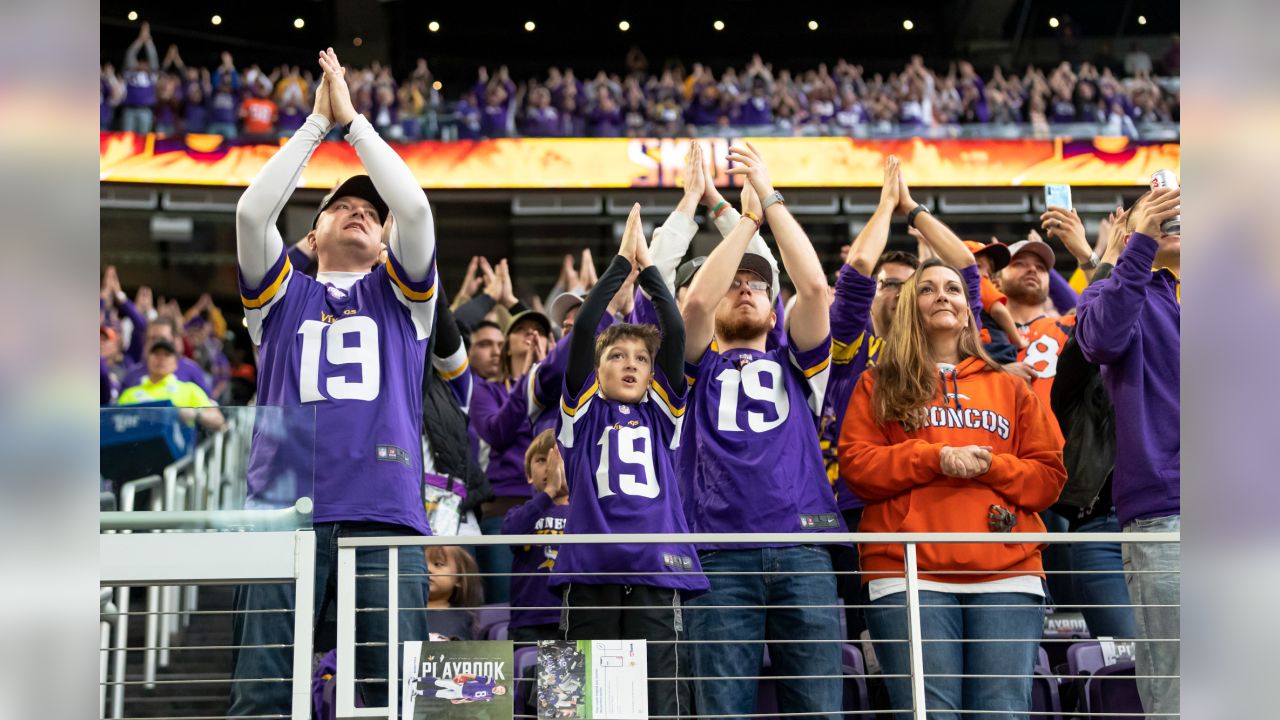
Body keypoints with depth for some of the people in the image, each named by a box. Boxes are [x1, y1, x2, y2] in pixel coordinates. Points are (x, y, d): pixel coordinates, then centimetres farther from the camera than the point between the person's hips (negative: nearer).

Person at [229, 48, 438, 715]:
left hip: (385, 514, 0)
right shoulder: (281, 295, 20)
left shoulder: (398, 295, 20)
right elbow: (251, 211, 4)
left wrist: (354, 120, 10)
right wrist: (316, 124, 9)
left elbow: (415, 208, 4)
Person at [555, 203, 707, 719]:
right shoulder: (583, 413, 13)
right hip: (591, 569, -1)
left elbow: (675, 334, 8)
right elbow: (583, 329, 2)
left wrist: (649, 266, 9)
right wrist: (622, 261, 4)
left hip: (656, 567, 1)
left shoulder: (661, 415, 17)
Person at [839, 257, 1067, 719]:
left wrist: (990, 466, -5)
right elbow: (856, 465, 3)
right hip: (908, 574, -2)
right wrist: (936, 458, -9)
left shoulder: (1009, 388, 21)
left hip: (1007, 576, 2)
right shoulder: (881, 384, 15)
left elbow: (1049, 476, 14)